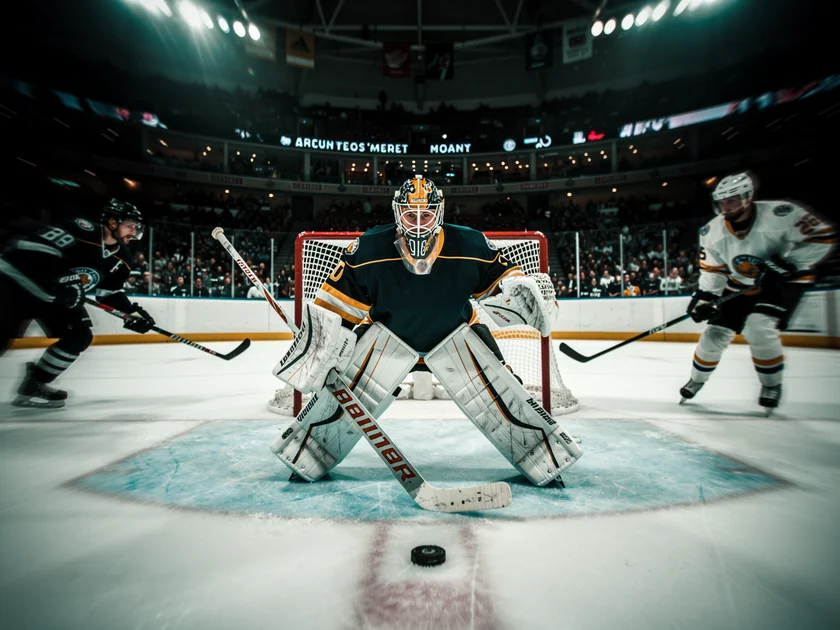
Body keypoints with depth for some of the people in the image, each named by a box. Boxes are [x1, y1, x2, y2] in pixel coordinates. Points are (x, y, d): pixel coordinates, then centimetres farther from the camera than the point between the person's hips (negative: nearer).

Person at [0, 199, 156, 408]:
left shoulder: (121, 259, -2)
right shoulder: (81, 230, -26)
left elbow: (111, 292, 6)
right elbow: (30, 246, -29)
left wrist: (133, 311, -7)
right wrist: (58, 283, -35)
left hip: (55, 297, 7)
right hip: (17, 282, -7)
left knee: (80, 337, -5)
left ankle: (34, 385, 9)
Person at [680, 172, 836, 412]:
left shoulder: (780, 214, -25)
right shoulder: (713, 231, -11)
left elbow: (823, 236, -19)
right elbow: (713, 269, -4)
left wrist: (785, 263, -28)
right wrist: (704, 297, -15)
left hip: (785, 281, -4)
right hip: (740, 286, 4)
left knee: (758, 327, -25)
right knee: (715, 332, -2)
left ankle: (772, 386, 1)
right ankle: (697, 380, 21)